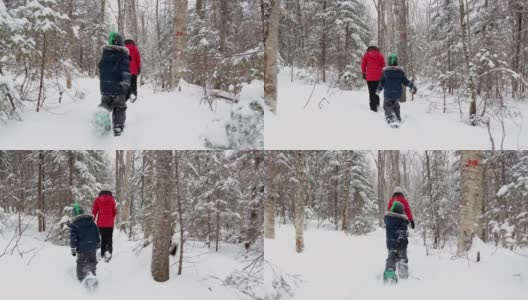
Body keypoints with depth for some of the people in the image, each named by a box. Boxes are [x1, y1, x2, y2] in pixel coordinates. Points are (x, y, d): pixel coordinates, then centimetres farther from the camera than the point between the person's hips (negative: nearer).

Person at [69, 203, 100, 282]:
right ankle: (91, 272, -7)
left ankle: (81, 278, 11)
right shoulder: (91, 220, 5)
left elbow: (73, 237, -8)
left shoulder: (74, 222, -5)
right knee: (92, 261, 14)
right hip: (92, 246, 2)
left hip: (81, 247, -2)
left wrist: (73, 249, -4)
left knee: (81, 262, 13)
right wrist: (98, 243, 21)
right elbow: (97, 232, 11)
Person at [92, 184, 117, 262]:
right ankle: (108, 251, -22)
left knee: (103, 238, 16)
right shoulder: (112, 200, -4)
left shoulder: (97, 199, -2)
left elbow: (94, 211, -2)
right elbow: (115, 211, 1)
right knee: (109, 238, 2)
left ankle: (103, 253, 18)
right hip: (110, 223, -1)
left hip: (100, 223, 1)